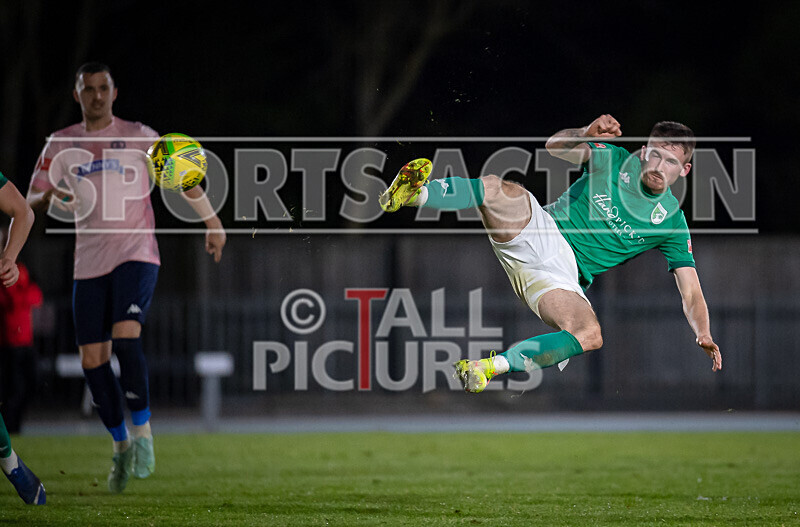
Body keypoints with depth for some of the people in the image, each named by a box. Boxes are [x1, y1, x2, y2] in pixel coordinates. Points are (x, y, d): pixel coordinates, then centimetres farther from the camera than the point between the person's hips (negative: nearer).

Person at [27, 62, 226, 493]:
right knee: (93, 359, 0)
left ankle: (142, 430, -10)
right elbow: (32, 201, 8)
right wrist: (51, 200, -15)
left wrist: (213, 223, 9)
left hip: (136, 254, -4)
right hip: (89, 262, 4)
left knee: (125, 336, -24)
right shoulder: (61, 145, 9)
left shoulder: (138, 137, 2)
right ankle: (121, 446, 17)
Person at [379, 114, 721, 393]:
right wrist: (587, 134, -28)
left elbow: (691, 293, 7)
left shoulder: (672, 221, 9)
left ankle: (490, 366, -26)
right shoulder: (613, 159, 8)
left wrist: (704, 335, -12)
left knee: (589, 336, -32)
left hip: (564, 276, 1)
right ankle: (413, 193, -44)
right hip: (537, 235, -1)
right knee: (501, 190, -33)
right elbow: (555, 146, -6)